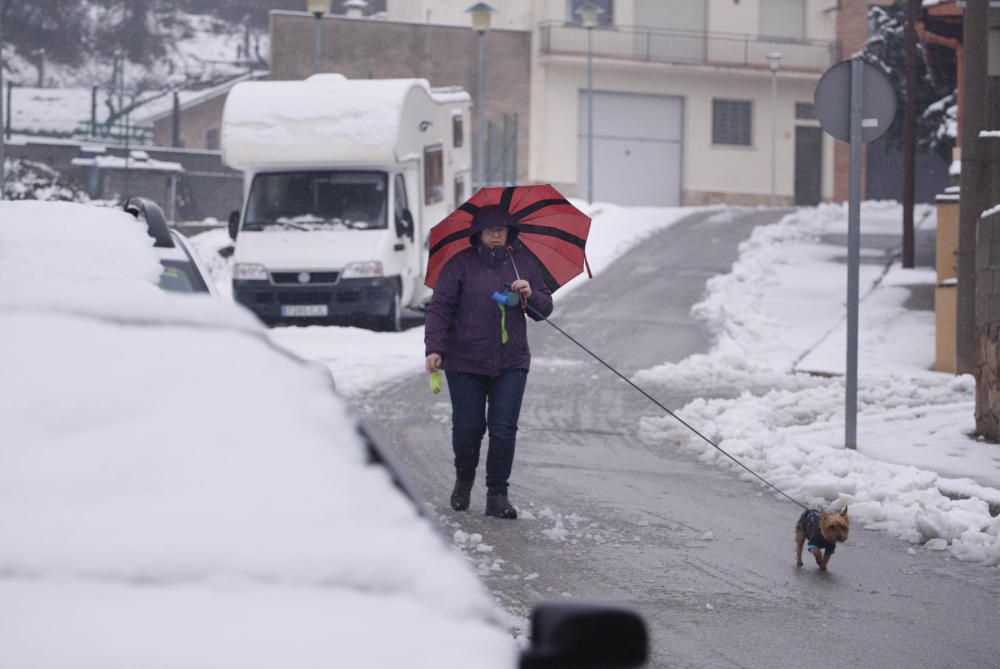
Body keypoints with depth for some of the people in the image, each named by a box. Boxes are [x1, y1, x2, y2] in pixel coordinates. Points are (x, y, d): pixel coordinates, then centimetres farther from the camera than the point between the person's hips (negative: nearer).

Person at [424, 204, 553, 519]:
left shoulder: (524, 263, 9)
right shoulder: (460, 265, -1)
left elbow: (545, 309, 14)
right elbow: (439, 307, -3)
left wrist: (531, 295, -8)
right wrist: (434, 348, -14)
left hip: (511, 362, 2)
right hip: (465, 362, -2)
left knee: (504, 429, -6)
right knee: (467, 428, 2)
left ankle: (497, 495, 2)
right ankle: (464, 481, 29)